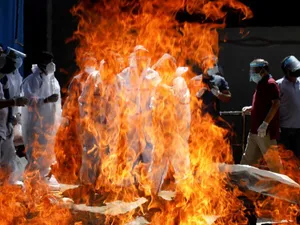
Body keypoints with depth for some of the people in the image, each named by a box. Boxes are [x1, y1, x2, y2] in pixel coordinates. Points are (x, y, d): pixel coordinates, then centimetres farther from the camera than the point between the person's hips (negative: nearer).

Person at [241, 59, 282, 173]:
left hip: (265, 131, -10)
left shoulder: (270, 84, -11)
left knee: (272, 159, -4)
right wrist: (250, 109, 14)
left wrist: (265, 123, -26)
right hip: (255, 130, 10)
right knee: (248, 159, 14)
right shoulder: (261, 84, 17)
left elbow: (275, 104, -21)